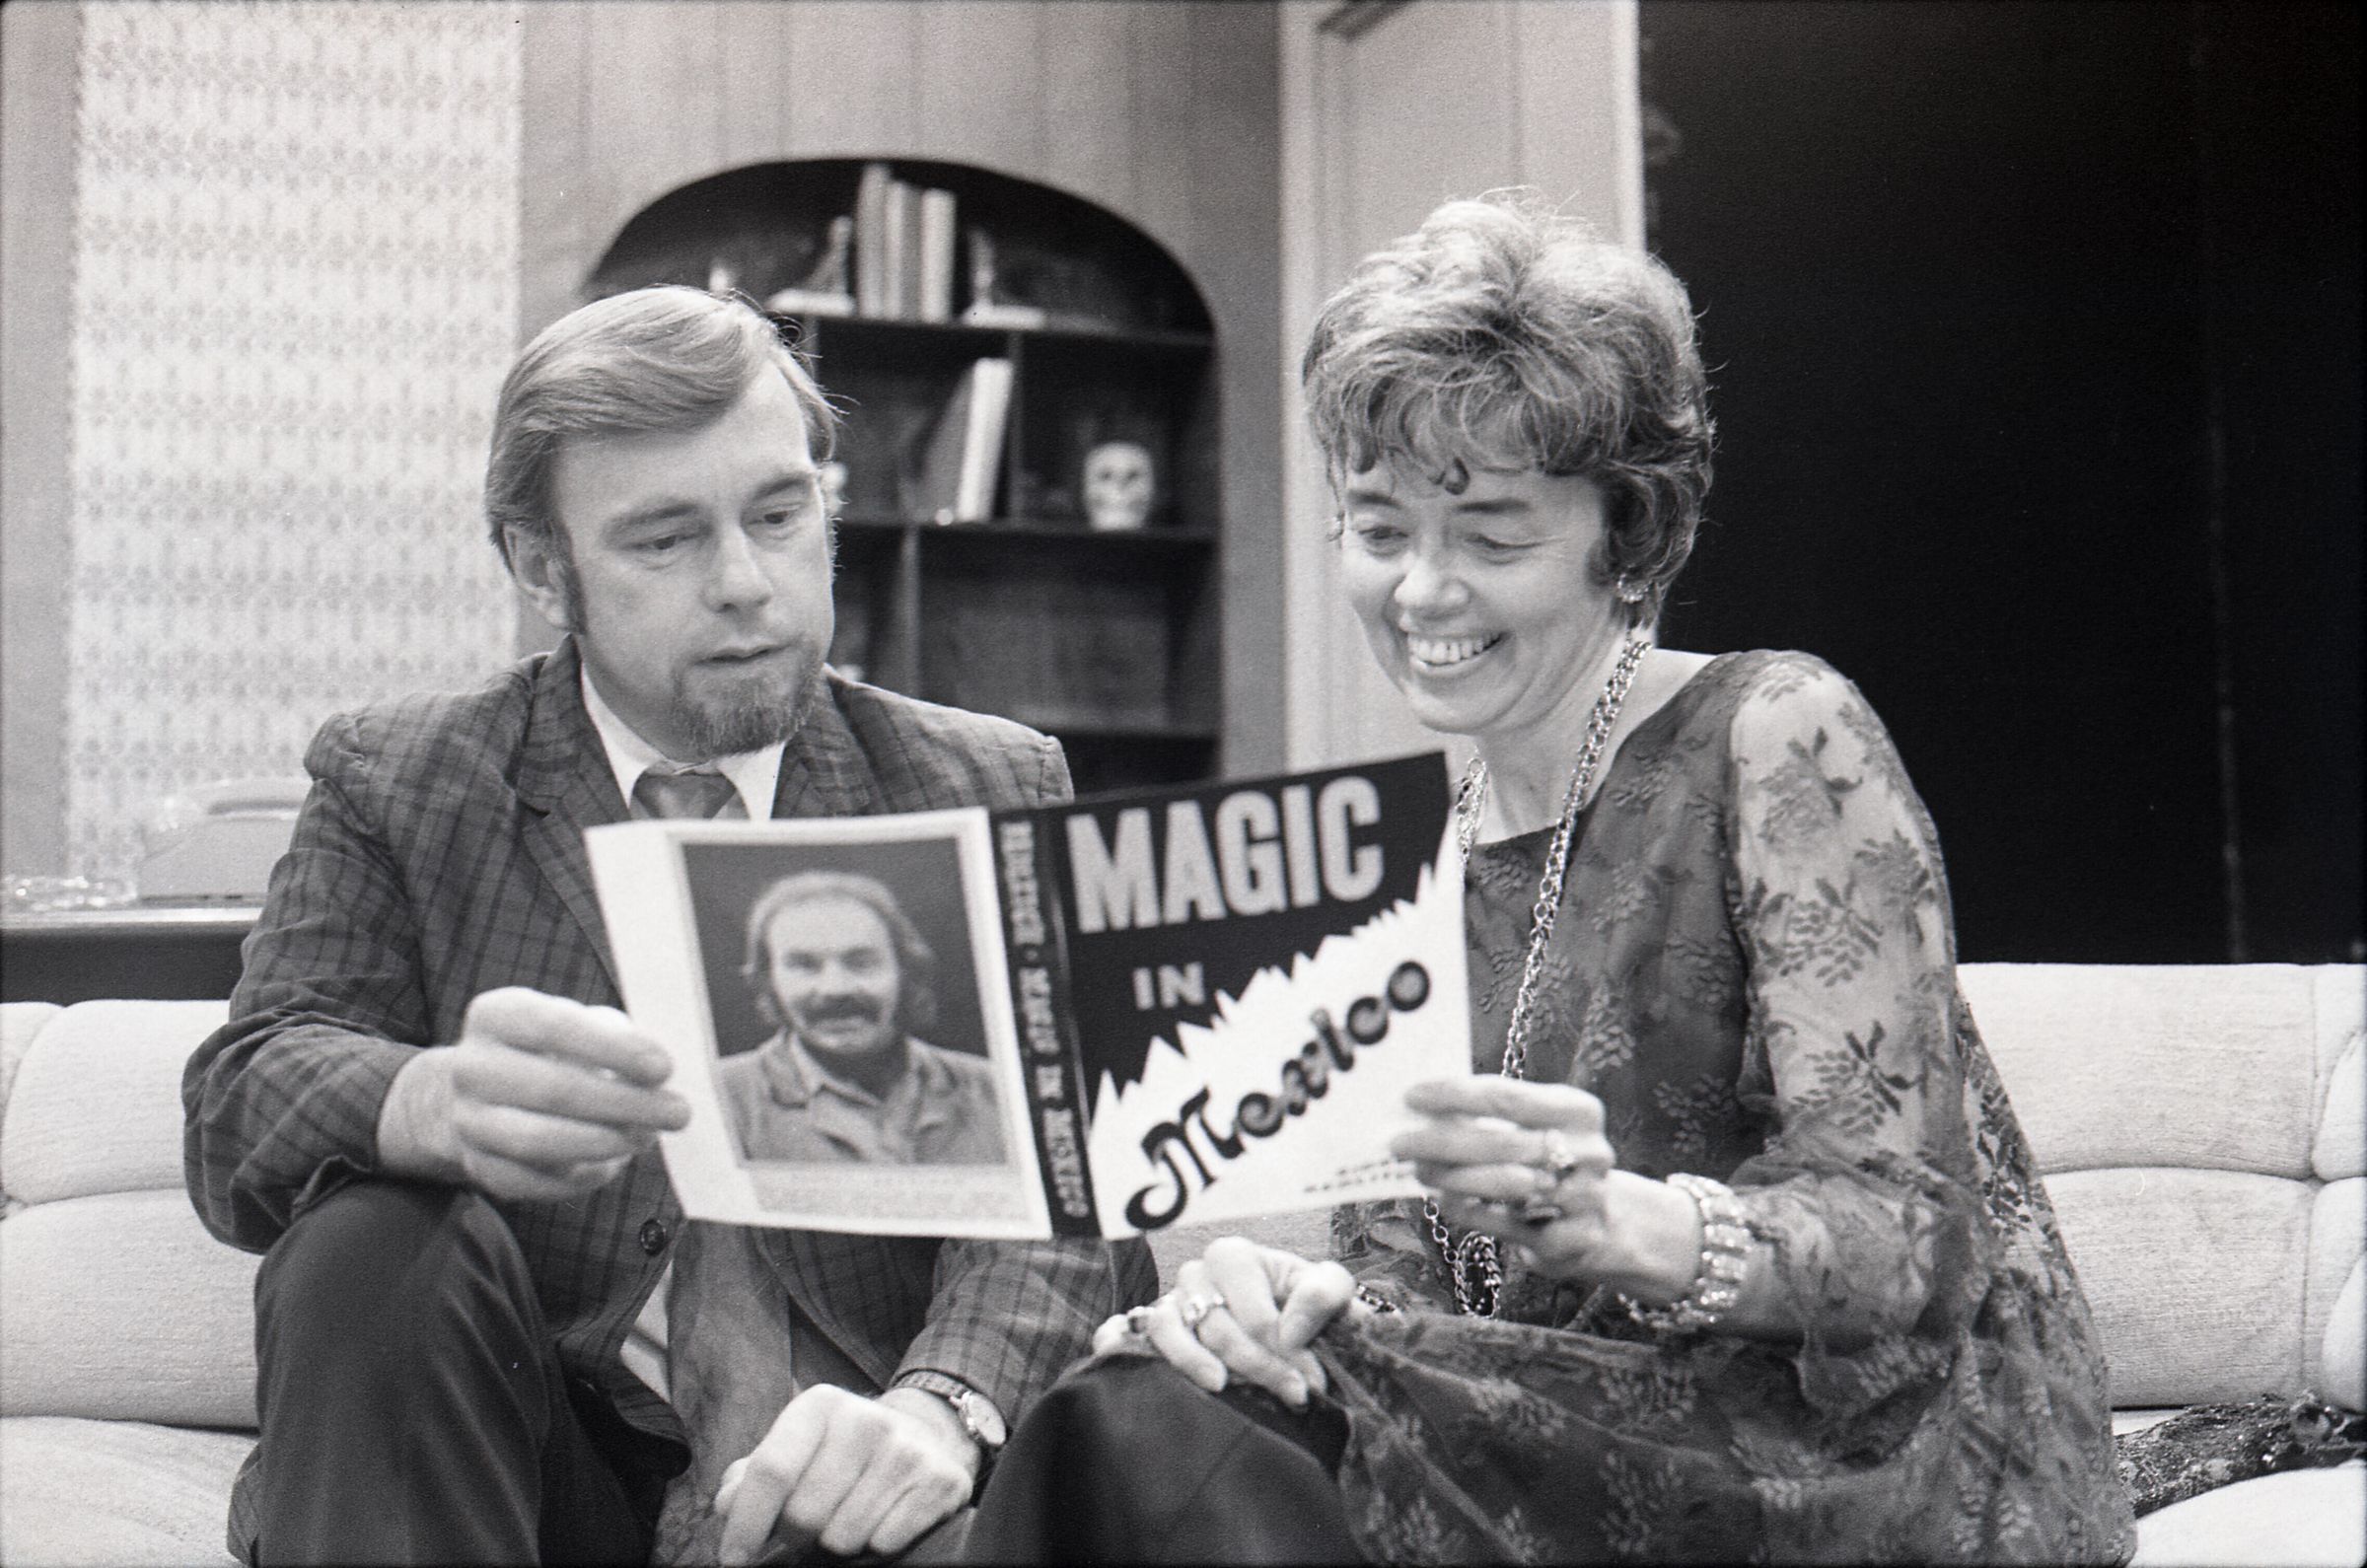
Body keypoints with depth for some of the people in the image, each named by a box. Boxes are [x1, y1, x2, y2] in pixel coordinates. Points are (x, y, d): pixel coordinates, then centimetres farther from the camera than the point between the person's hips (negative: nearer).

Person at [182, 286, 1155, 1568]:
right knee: (366, 1250, -26)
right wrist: (445, 1104, -32)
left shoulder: (988, 794, 6)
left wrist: (939, 1403, -27)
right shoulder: (393, 787, 7)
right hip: (520, 1456, 3)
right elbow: (237, 1114, -7)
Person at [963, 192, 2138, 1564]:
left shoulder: (1780, 741, -7)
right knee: (1146, 1400, -22)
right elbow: (1411, 1255, 8)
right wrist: (1289, 1290, -15)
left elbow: (1911, 1242, -14)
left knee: (1157, 1437, -24)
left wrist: (1615, 1221, -32)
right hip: (1584, 1457, 5)